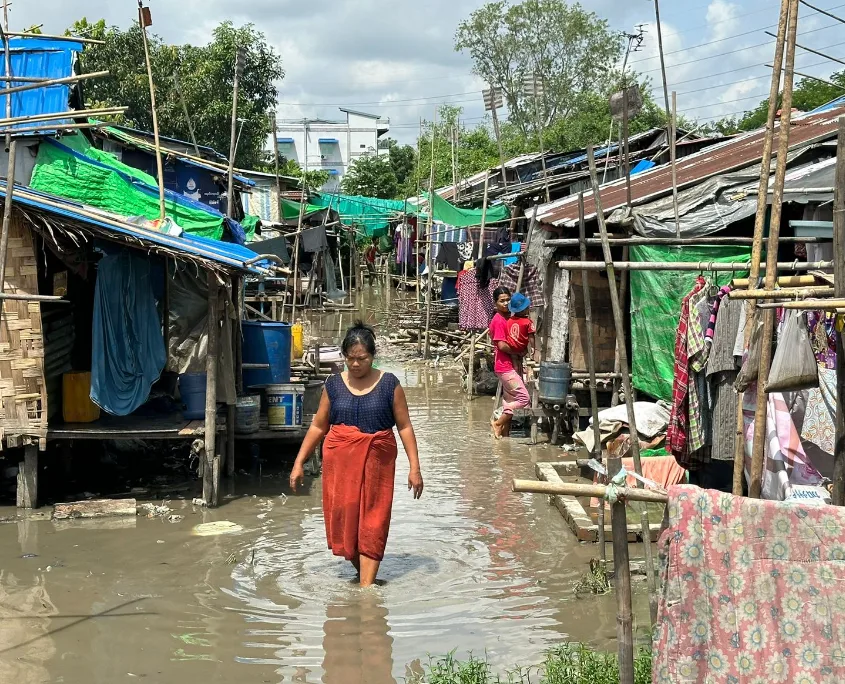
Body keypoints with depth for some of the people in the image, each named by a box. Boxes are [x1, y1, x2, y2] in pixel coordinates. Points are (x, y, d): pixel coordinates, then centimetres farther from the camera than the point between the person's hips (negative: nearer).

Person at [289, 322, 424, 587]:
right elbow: (318, 426, 10)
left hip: (377, 460, -2)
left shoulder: (388, 384, -1)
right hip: (340, 460, 2)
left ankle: (366, 586, -4)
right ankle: (361, 571, 25)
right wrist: (299, 463, 7)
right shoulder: (334, 385, 4)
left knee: (372, 523, -3)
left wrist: (415, 467, -4)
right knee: (343, 518, 3)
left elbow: (404, 426, 0)